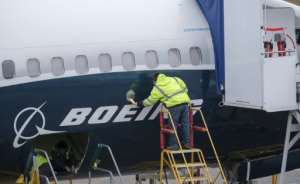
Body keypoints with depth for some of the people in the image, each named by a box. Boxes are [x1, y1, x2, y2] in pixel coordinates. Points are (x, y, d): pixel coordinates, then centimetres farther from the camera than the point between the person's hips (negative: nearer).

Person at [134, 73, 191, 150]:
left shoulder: (157, 88, 8)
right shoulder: (175, 79, 20)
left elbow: (151, 100, 14)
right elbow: (184, 88, 19)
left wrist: (141, 103, 29)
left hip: (174, 106, -5)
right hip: (185, 102, 5)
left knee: (173, 125, 3)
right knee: (185, 124, 10)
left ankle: (173, 145, 4)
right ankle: (187, 143, 13)